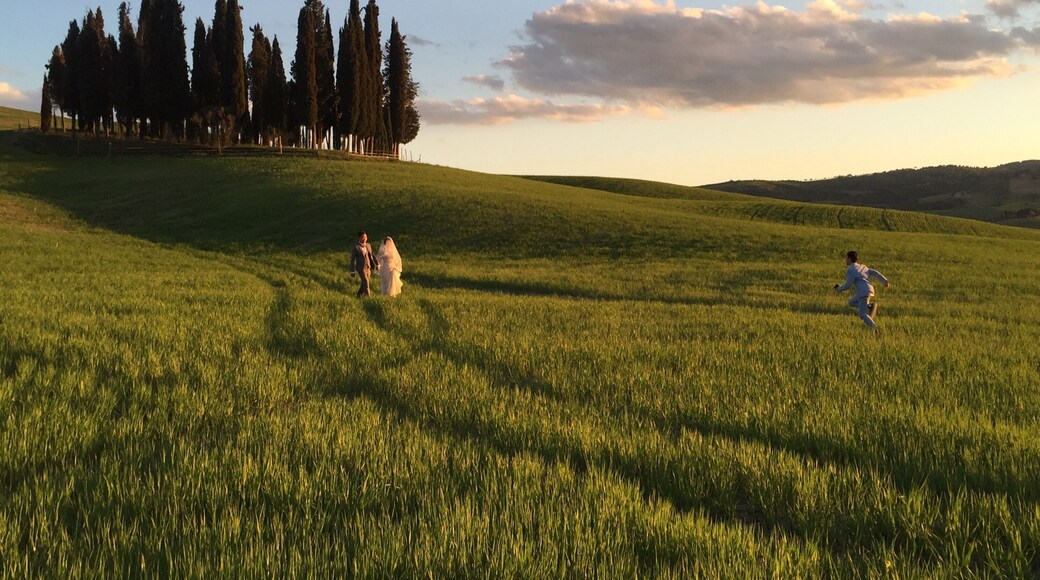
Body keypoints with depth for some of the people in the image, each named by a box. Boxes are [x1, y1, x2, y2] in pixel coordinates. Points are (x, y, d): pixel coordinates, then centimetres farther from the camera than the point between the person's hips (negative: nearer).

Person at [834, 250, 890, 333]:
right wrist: (885, 282, 13)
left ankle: (875, 330, -17)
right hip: (869, 290, 9)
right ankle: (870, 306, 3)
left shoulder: (850, 271, -6)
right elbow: (874, 273, 14)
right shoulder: (862, 267, 20)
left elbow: (848, 285, -8)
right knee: (851, 303, 23)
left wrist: (839, 289, 11)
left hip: (863, 292, -9)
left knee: (862, 314, -7)